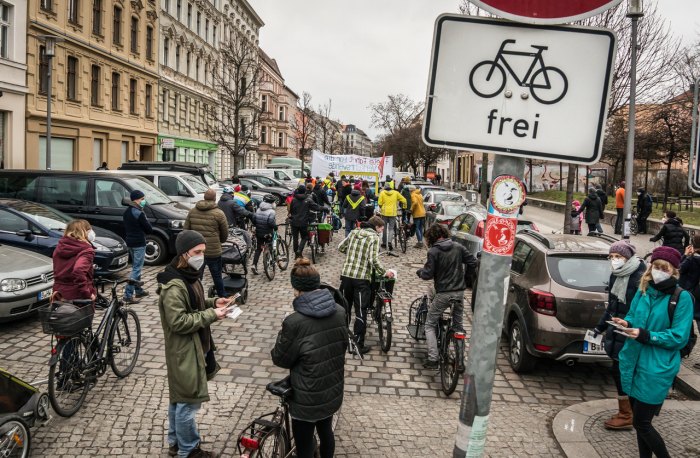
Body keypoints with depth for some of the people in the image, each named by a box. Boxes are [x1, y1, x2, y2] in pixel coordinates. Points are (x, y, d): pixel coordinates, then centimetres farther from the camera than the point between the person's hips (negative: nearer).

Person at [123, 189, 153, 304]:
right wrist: (146, 220, 1)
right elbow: (149, 229, -14)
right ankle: (128, 295, -11)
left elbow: (125, 228, 15)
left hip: (130, 243, 9)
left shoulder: (126, 212, 9)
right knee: (137, 269, -7)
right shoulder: (139, 214, -18)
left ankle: (138, 290, 29)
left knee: (136, 267, 20)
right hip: (139, 244, -9)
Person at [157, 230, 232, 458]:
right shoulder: (173, 286, -24)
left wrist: (213, 302, 1)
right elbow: (178, 322, -26)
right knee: (188, 402, 4)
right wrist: (211, 314, -25)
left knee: (178, 398, 22)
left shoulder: (189, 276, 6)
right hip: (184, 352, -10)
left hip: (193, 348, 10)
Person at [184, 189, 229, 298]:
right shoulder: (219, 213, -9)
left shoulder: (192, 211, 3)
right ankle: (222, 298, 23)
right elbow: (225, 234, -2)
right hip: (213, 251, -3)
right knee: (217, 277, 12)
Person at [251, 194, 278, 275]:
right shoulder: (271, 212, -15)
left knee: (258, 249, 12)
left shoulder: (258, 210, 5)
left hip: (258, 233, 5)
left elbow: (253, 219, 3)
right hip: (267, 234, -5)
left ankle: (254, 265, -1)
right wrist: (275, 227, -8)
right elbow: (271, 222, -26)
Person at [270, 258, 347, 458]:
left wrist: (283, 336, 4)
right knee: (326, 432, 27)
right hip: (333, 391, 6)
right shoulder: (340, 312, -8)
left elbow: (280, 359, -11)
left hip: (308, 399, -6)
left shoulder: (295, 322, -26)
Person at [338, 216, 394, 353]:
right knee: (361, 312, 3)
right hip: (362, 278, -5)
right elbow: (374, 260, -16)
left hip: (346, 275, 6)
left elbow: (341, 247, 16)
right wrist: (385, 272, -3)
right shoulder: (374, 237, -6)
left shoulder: (354, 232, 10)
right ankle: (359, 344, 7)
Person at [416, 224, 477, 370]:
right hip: (459, 292, 5)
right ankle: (460, 361, 20)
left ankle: (432, 359, 0)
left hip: (443, 293, -5)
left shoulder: (433, 252, -11)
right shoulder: (458, 247, 3)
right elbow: (473, 262, 3)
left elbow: (428, 275, -13)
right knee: (458, 325, 19)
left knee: (430, 325, 9)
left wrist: (419, 272, 9)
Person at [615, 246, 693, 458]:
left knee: (641, 423, -1)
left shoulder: (682, 297, -11)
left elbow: (679, 337, -11)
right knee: (640, 419, 16)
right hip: (633, 363, 6)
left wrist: (645, 336, -22)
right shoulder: (643, 290, 5)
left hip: (657, 369, -5)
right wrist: (627, 323, -9)